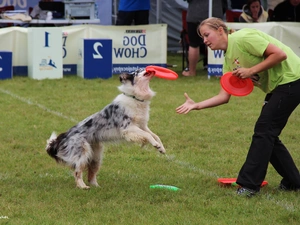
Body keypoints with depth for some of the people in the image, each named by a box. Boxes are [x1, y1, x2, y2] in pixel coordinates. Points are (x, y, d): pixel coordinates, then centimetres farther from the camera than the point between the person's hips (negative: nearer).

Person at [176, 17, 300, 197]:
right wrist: (197, 105, -5)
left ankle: (249, 184, -6)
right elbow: (224, 96, 5)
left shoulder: (242, 38, -17)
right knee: (268, 136, 10)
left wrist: (251, 71, -20)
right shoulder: (229, 60, 10)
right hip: (276, 87, 9)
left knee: (264, 131, -10)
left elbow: (280, 54, -22)